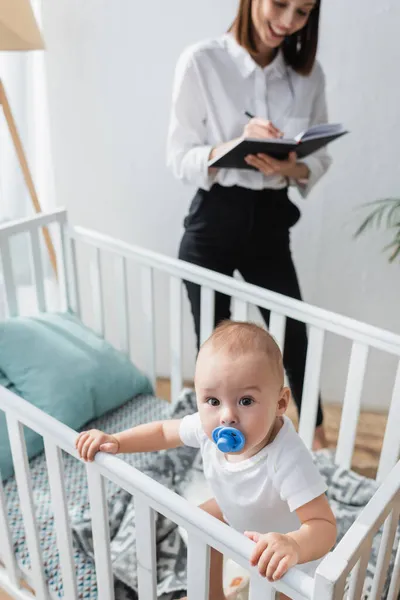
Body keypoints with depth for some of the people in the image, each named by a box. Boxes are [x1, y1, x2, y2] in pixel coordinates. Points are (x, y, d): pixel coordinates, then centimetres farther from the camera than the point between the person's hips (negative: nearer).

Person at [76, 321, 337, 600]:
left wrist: (293, 545, -67)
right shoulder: (208, 426, -28)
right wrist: (115, 441, -22)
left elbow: (325, 525, -46)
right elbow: (163, 431, -9)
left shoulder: (288, 459, -46)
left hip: (290, 535, -5)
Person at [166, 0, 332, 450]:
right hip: (215, 223, -2)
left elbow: (319, 159, 6)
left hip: (271, 223, 3)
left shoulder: (309, 74, 2)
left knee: (294, 336, 11)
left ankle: (318, 436, 37)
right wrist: (235, 146, -27)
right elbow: (179, 158, -8)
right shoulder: (201, 62, -9)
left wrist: (293, 169, -17)